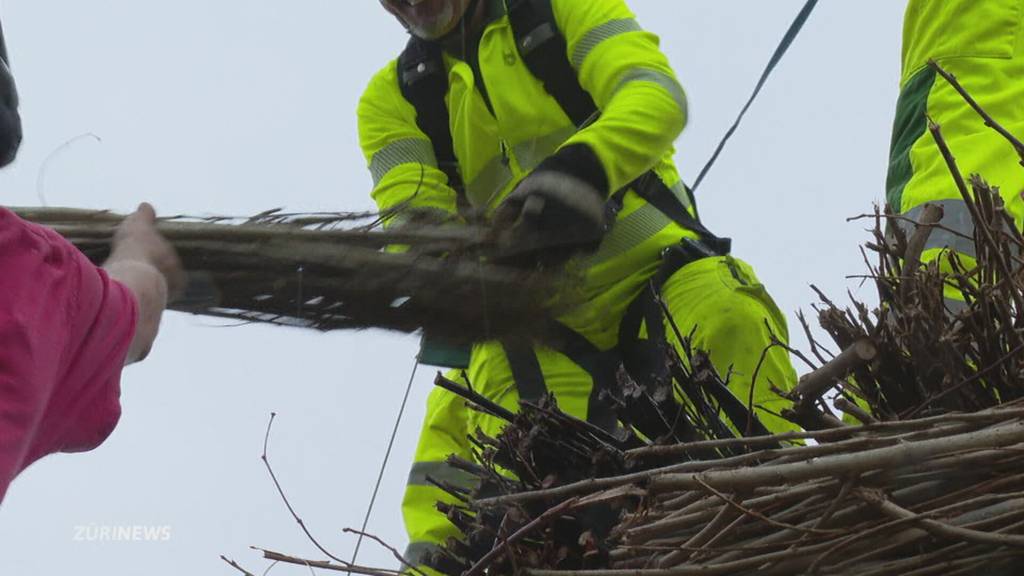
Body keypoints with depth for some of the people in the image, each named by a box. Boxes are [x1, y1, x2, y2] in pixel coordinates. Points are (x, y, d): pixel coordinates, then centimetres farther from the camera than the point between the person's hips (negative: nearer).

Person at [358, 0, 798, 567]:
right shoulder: (391, 98, 13)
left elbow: (656, 93, -11)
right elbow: (412, 224, -2)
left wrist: (583, 168, -33)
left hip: (655, 267, -2)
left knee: (729, 317, -31)